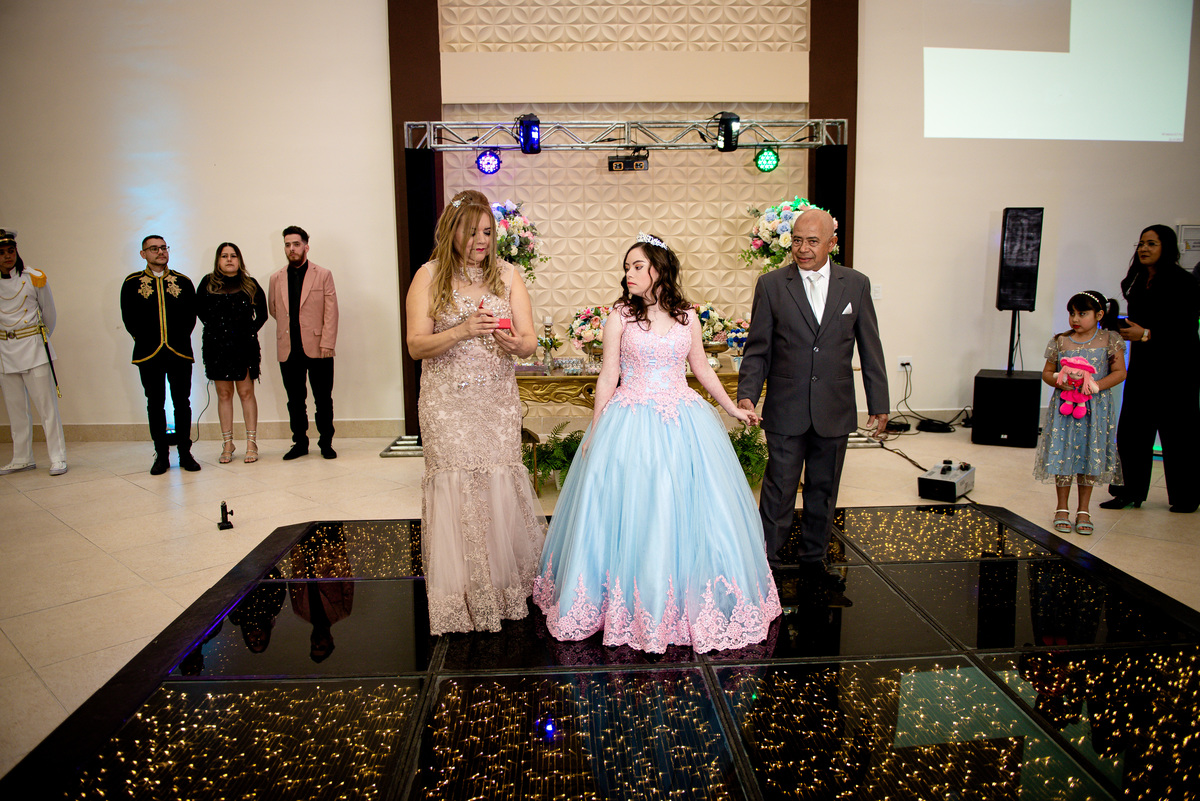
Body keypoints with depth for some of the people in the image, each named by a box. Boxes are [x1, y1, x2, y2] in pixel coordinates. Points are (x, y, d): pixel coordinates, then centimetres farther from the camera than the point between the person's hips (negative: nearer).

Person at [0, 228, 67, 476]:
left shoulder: (34, 278, -4)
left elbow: (49, 314, 9)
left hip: (33, 347, -3)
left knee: (46, 404, -4)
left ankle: (58, 458, 0)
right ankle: (22, 458, 19)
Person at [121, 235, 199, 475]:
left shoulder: (183, 282, 9)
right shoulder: (132, 283, 5)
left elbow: (191, 315, 6)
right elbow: (129, 318, 3)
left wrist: (180, 339, -1)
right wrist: (146, 340, -1)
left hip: (180, 353, 1)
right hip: (149, 354, 0)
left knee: (182, 404, 2)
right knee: (155, 405, 4)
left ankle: (185, 453, 11)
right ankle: (161, 455, 12)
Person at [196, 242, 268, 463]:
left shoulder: (250, 285, 5)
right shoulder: (208, 283, 6)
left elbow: (262, 313, 10)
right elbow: (200, 310, 14)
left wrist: (250, 330, 1)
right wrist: (216, 328, 8)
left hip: (244, 345, -1)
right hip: (216, 345, 1)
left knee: (246, 392, -1)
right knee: (224, 393, 5)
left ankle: (251, 443, 4)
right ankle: (227, 444, 10)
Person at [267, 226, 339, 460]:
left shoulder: (323, 275, 3)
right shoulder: (276, 278, 11)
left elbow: (331, 312, -2)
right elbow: (272, 309, 21)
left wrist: (327, 343, -9)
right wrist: (290, 326, 11)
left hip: (317, 349, -3)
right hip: (289, 350, 3)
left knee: (323, 399, 2)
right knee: (295, 400, 8)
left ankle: (326, 442, 14)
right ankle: (299, 442, 19)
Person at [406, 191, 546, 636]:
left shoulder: (507, 273, 7)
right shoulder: (429, 275, 1)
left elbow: (530, 340, 3)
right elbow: (416, 346, -6)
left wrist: (514, 343, -21)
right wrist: (462, 331, -22)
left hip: (498, 402, 2)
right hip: (447, 402, -2)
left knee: (499, 486, 0)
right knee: (455, 488, -1)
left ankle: (505, 585, 17)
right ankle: (458, 599, 11)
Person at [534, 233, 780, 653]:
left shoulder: (687, 317, 5)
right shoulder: (620, 316, -1)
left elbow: (702, 369, 16)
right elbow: (608, 377, -1)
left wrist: (733, 409, 19)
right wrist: (595, 431, -2)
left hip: (683, 421, 2)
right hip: (631, 423, -2)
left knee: (684, 511, 7)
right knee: (630, 510, 1)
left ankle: (685, 600, 24)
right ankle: (631, 604, 17)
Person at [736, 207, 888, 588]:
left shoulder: (856, 284, 3)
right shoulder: (771, 285, -1)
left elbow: (870, 349, 6)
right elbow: (757, 349, 0)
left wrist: (879, 404, 5)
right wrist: (747, 394, -12)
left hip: (835, 411, 2)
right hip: (786, 410, -2)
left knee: (824, 490, 14)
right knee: (779, 489, 2)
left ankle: (813, 558, 30)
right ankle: (766, 561, 15)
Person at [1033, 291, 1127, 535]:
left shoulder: (1110, 340, 0)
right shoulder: (1060, 341, 3)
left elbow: (1120, 372, -2)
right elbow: (1046, 373, 7)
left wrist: (1096, 384, -17)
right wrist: (1059, 380, -14)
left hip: (1096, 408, -1)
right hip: (1064, 405, 1)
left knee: (1090, 457, 5)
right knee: (1063, 457, 1)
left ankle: (1083, 511, 18)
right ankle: (1062, 509, 15)